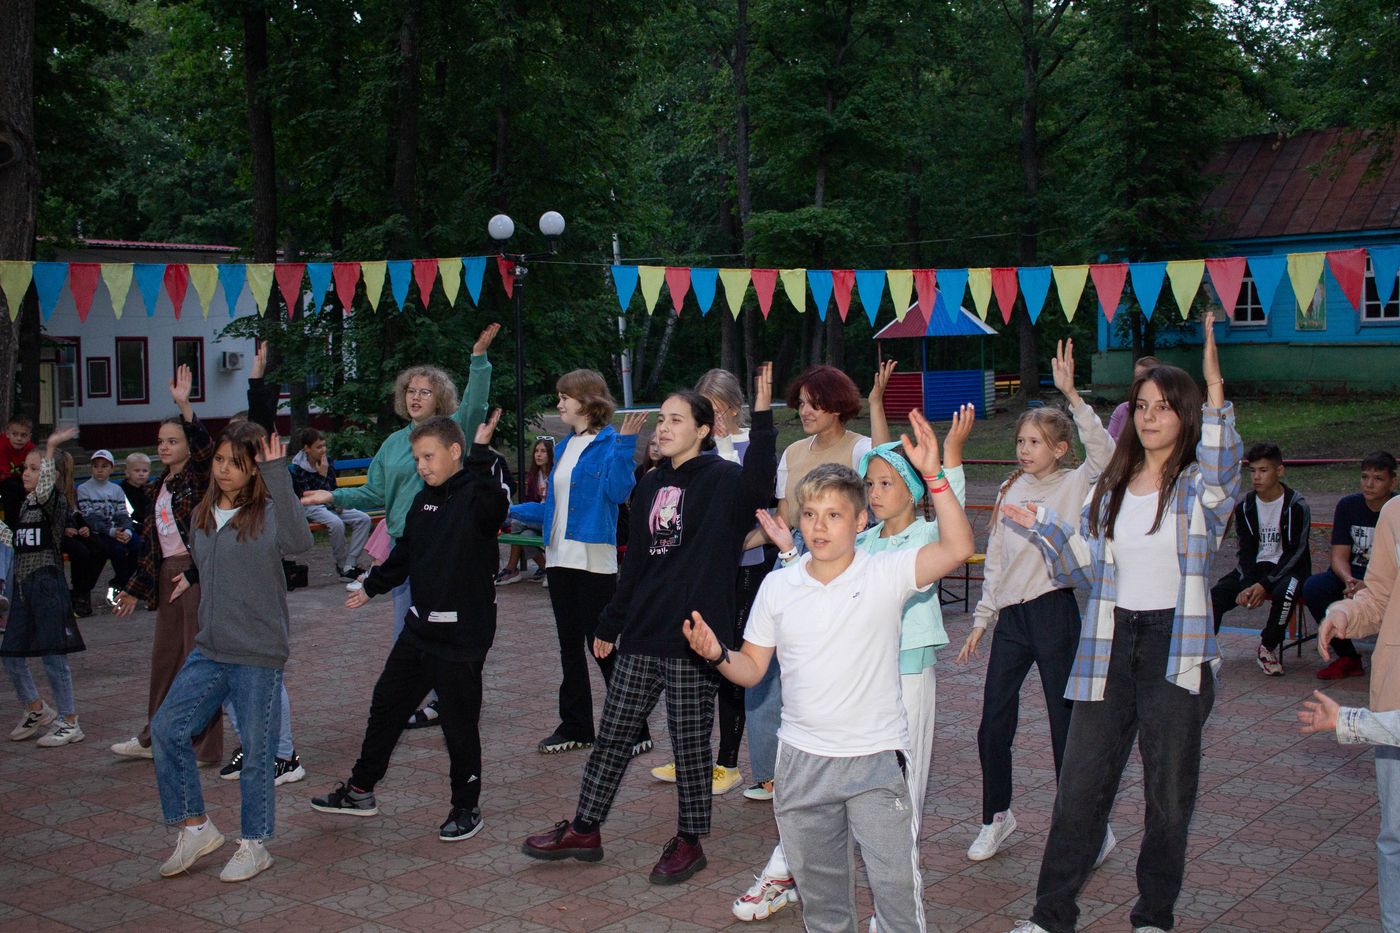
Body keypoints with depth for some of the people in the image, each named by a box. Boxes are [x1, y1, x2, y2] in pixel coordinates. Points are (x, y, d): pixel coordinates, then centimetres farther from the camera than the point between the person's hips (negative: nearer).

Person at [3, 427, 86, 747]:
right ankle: (36, 710, 30)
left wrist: (51, 447, -33)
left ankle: (70, 723, 6)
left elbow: (44, 490, -30)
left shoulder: (53, 502, -8)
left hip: (47, 585, -8)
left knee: (53, 655, -4)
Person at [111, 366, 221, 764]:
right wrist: (135, 589, 20)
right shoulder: (159, 488, 17)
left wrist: (184, 406, -38)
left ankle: (205, 746, 5)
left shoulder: (198, 477, -5)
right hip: (168, 574, 8)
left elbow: (205, 448, -28)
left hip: (198, 571, -8)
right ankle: (155, 739, 28)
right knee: (164, 655, 15)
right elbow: (151, 545, 20)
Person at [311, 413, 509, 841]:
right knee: (386, 705, 16)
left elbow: (493, 505, -40)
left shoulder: (476, 495, -13)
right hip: (420, 628, 8)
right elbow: (404, 554, 24)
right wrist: (372, 587, 34)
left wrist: (480, 452, -42)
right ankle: (360, 791, 32)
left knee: (460, 722, 2)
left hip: (463, 633, -8)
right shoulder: (424, 500, 10)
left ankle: (467, 806, 19)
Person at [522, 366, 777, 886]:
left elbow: (758, 486, -33)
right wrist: (611, 624, 20)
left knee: (690, 743, 5)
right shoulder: (652, 485, 12)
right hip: (642, 635, 7)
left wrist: (762, 415, -40)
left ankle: (689, 842, 21)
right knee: (613, 733, 13)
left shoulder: (722, 480, -8)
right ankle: (584, 831, 25)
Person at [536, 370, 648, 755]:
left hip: (594, 560, -8)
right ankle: (575, 726, 24)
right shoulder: (564, 447, 14)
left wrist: (624, 444, -27)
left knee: (602, 645, -6)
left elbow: (618, 492, -23)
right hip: (560, 559, 8)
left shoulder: (609, 444, -9)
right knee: (570, 646, 14)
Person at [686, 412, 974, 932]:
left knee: (896, 890, -2)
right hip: (802, 761, 4)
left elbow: (958, 549, -23)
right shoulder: (778, 586, 1)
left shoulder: (886, 573, -9)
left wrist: (933, 476, -29)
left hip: (877, 758, -3)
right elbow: (752, 668, 6)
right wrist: (717, 656, -15)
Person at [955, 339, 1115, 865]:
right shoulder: (1010, 489, 12)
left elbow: (1103, 454, -26)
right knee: (992, 727, 8)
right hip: (1011, 615, 6)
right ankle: (997, 816, 28)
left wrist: (1071, 394, -33)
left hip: (1056, 610, -5)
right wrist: (982, 619, 15)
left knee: (1068, 727, -2)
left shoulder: (1076, 486, -4)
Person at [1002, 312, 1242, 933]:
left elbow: (1222, 466, -28)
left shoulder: (1201, 485, -3)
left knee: (1169, 793, 7)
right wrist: (1041, 527, -1)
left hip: (1176, 648, -3)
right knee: (1080, 785, 5)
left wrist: (1215, 392, -39)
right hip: (1109, 647, 3)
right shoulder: (1110, 487, 11)